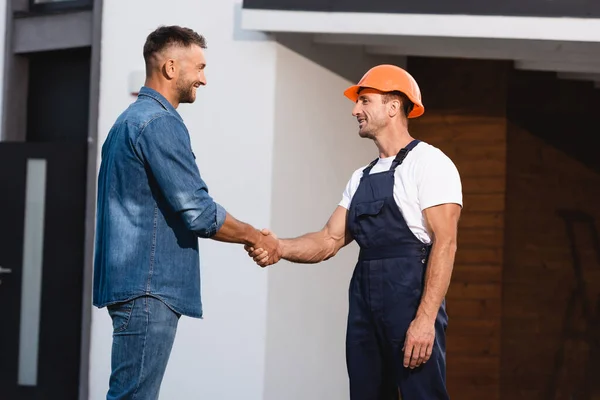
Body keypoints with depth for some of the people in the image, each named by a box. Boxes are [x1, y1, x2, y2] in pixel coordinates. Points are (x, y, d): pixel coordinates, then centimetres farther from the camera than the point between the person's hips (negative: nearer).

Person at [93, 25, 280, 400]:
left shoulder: (131, 119, 18)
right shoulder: (160, 123, -13)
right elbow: (198, 213, -17)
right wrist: (256, 236, -1)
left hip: (132, 282, 10)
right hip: (149, 287, -10)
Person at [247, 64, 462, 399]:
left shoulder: (428, 162, -5)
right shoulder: (362, 177, 20)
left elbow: (444, 243, -14)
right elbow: (330, 240, 15)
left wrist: (425, 319, -22)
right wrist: (279, 247, -5)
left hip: (411, 297, -8)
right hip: (364, 301, 8)